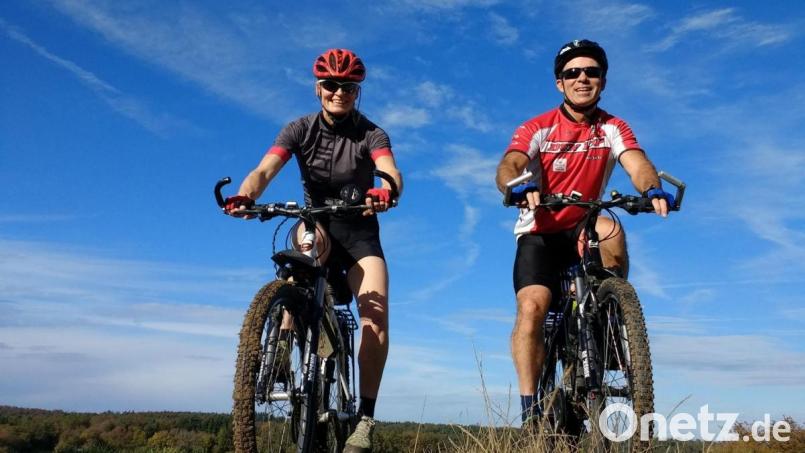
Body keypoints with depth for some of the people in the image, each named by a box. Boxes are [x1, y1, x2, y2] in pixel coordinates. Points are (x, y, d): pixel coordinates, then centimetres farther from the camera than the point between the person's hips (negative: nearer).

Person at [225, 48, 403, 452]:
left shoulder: (370, 134, -10)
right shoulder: (300, 130, -6)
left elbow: (392, 172, -30)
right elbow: (265, 170, -22)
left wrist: (385, 192, -55)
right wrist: (244, 196, -45)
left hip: (359, 232, 0)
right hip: (316, 225, 1)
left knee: (376, 316, -21)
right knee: (309, 237, -38)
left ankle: (365, 417, -10)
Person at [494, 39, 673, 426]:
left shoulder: (612, 129, -3)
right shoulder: (538, 128, -10)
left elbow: (637, 164, -20)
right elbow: (507, 168, -26)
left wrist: (653, 189, -44)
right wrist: (520, 187, -51)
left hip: (583, 231, 2)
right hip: (539, 233, -1)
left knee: (610, 229, -34)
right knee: (532, 307, -22)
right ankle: (530, 410, -15)